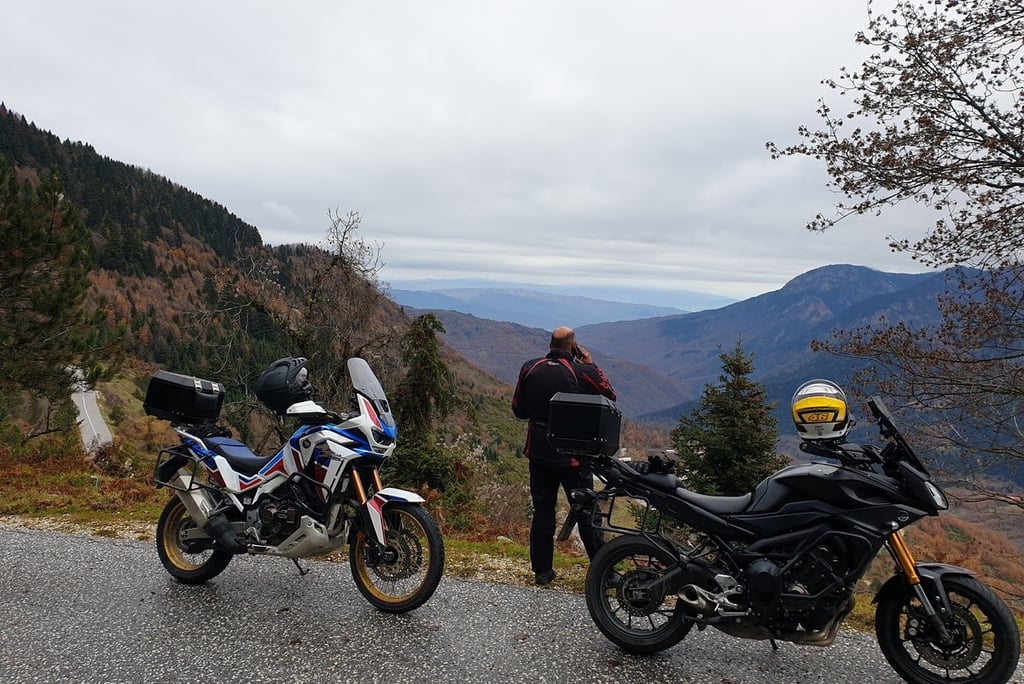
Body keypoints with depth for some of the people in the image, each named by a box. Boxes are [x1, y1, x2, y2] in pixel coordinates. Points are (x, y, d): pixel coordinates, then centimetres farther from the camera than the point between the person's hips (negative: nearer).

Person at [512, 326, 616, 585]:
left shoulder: (529, 369, -3)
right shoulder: (582, 372, -14)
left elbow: (518, 409, 4)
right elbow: (610, 396, 1)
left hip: (538, 453, 3)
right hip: (573, 455, -3)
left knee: (542, 511, 14)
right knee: (586, 513, 8)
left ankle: (542, 570, 22)